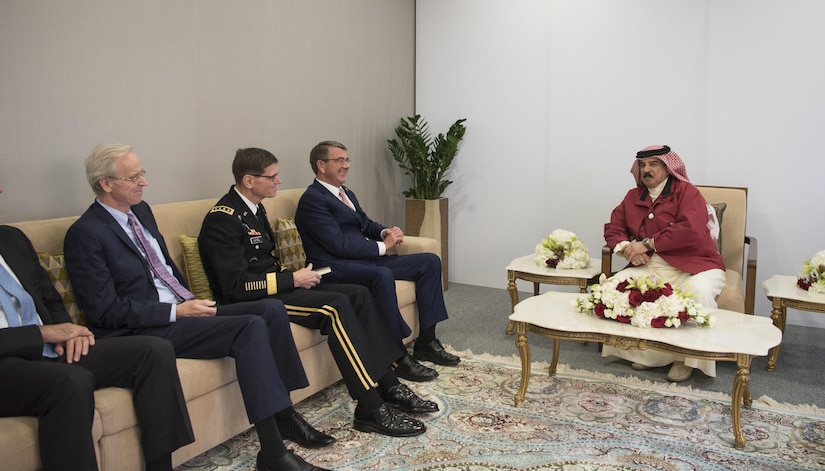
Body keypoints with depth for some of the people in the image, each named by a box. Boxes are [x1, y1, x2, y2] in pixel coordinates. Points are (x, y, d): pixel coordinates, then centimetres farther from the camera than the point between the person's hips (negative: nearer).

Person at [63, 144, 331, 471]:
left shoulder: (141, 211, 14)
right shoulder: (85, 234, -12)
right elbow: (106, 311, -15)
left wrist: (192, 302, 6)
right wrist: (176, 311, -17)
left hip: (180, 311, 9)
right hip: (143, 331, -9)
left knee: (272, 309, -7)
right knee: (251, 327, -26)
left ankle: (284, 416, 1)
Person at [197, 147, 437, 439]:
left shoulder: (254, 208, 13)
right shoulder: (222, 219, -16)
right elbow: (236, 286, -23)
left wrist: (293, 276, 2)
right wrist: (292, 279, -17)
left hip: (276, 286, 10)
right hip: (252, 301, -9)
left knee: (359, 294, -6)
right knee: (336, 305, -28)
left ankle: (388, 385, -6)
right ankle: (370, 408, -25)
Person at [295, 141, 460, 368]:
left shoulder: (347, 194, 19)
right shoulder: (312, 200, -11)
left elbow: (367, 224, 25)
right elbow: (339, 245, -19)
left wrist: (385, 231, 1)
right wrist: (382, 245, -15)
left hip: (367, 259, 10)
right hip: (337, 268, -10)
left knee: (430, 261, 2)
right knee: (382, 275, -40)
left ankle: (426, 343, 1)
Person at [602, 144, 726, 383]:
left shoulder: (686, 192, -4)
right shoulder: (633, 197, 14)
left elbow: (691, 230, -20)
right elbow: (613, 228, 13)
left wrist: (647, 244, -19)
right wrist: (626, 246, -11)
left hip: (691, 266, -4)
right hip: (650, 267, 4)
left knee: (700, 291, -36)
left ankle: (687, 359, -17)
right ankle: (642, 351, -10)